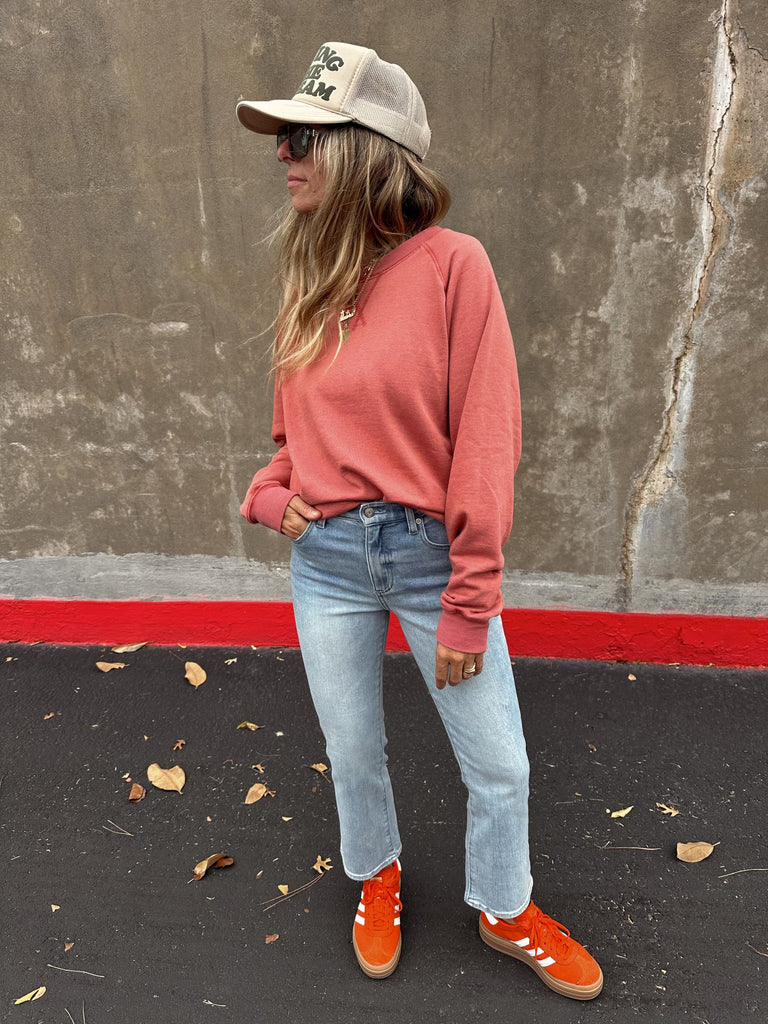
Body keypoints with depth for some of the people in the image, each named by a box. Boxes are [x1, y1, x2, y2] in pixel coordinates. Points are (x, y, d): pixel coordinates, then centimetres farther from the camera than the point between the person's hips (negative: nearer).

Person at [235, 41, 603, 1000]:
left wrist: (467, 608, -13)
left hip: (430, 551, -3)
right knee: (353, 754, 19)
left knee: (499, 764, 11)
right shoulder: (308, 277, 5)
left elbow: (486, 442, -13)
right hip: (326, 559, 4)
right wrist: (269, 492, -5)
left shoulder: (452, 264, -11)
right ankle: (377, 876, 51)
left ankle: (505, 909, 43)